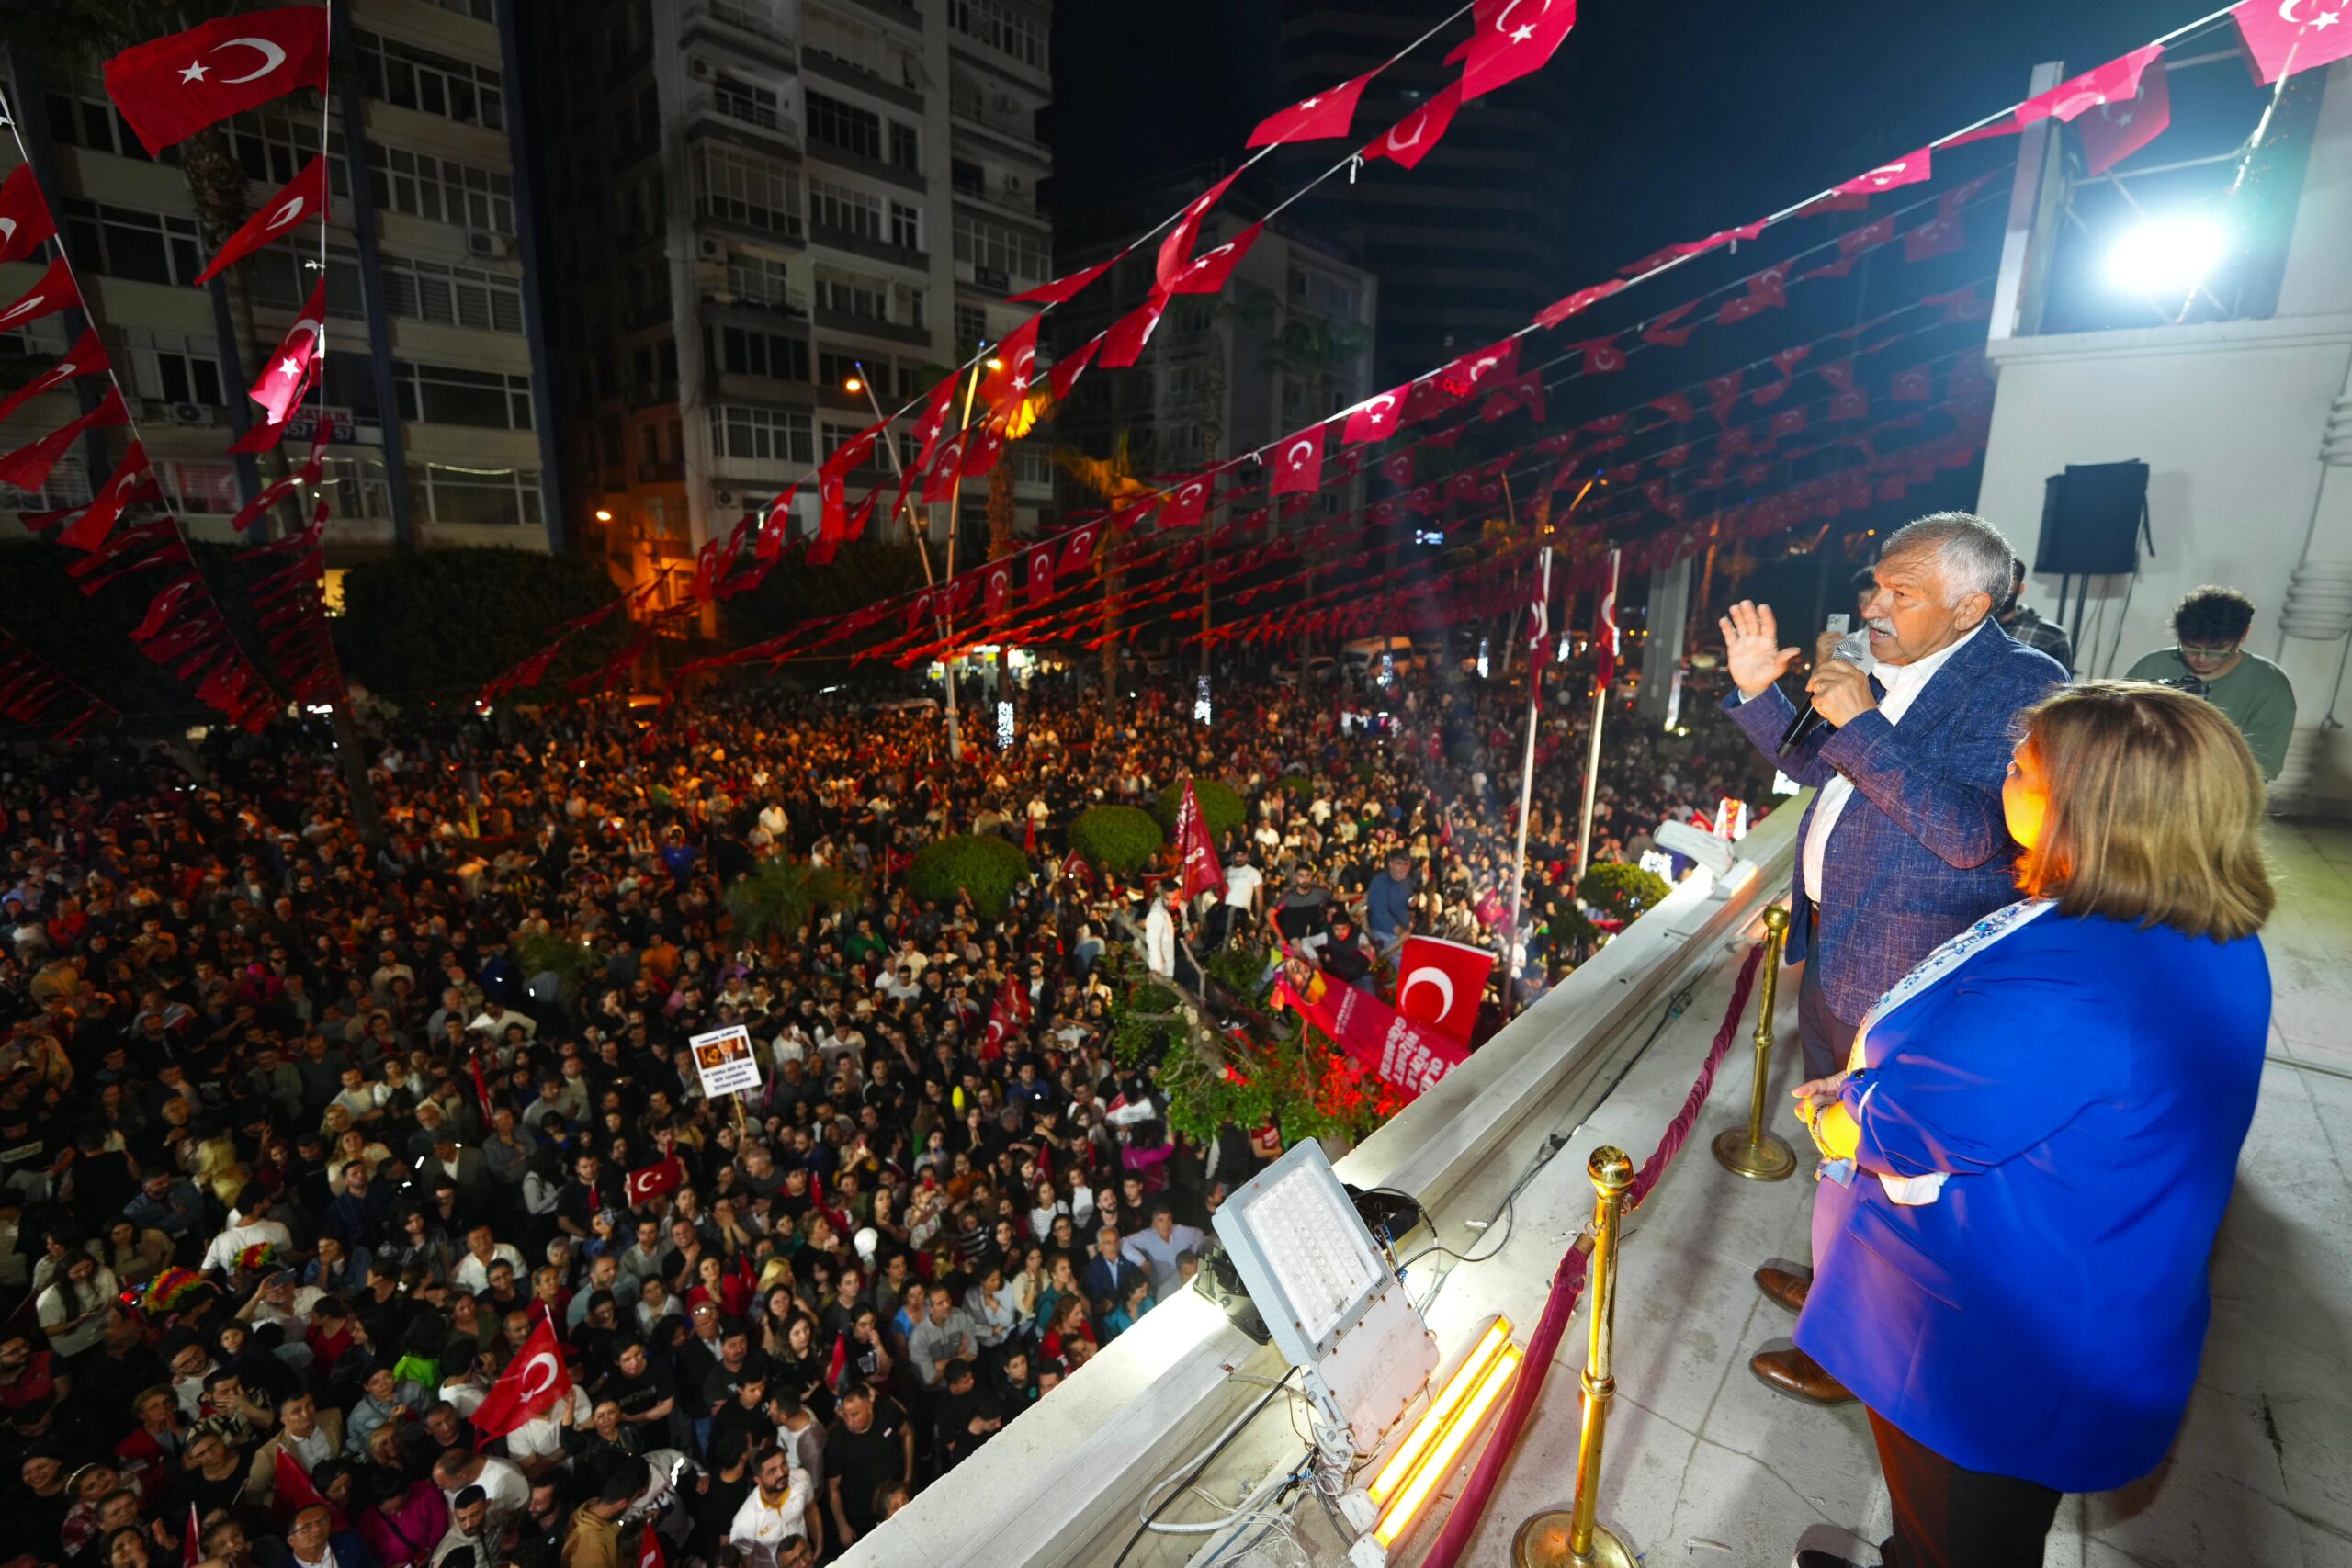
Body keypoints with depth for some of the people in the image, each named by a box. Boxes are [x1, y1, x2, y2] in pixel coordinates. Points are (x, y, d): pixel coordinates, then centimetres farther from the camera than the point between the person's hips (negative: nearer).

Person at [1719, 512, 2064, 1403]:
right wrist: (1759, 691, 5)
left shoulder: (2022, 687, -19)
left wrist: (1862, 724, -28)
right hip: (1834, 952, 8)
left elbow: (1975, 834, -29)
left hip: (1905, 980, -8)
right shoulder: (1888, 674, 5)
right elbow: (1816, 766, 18)